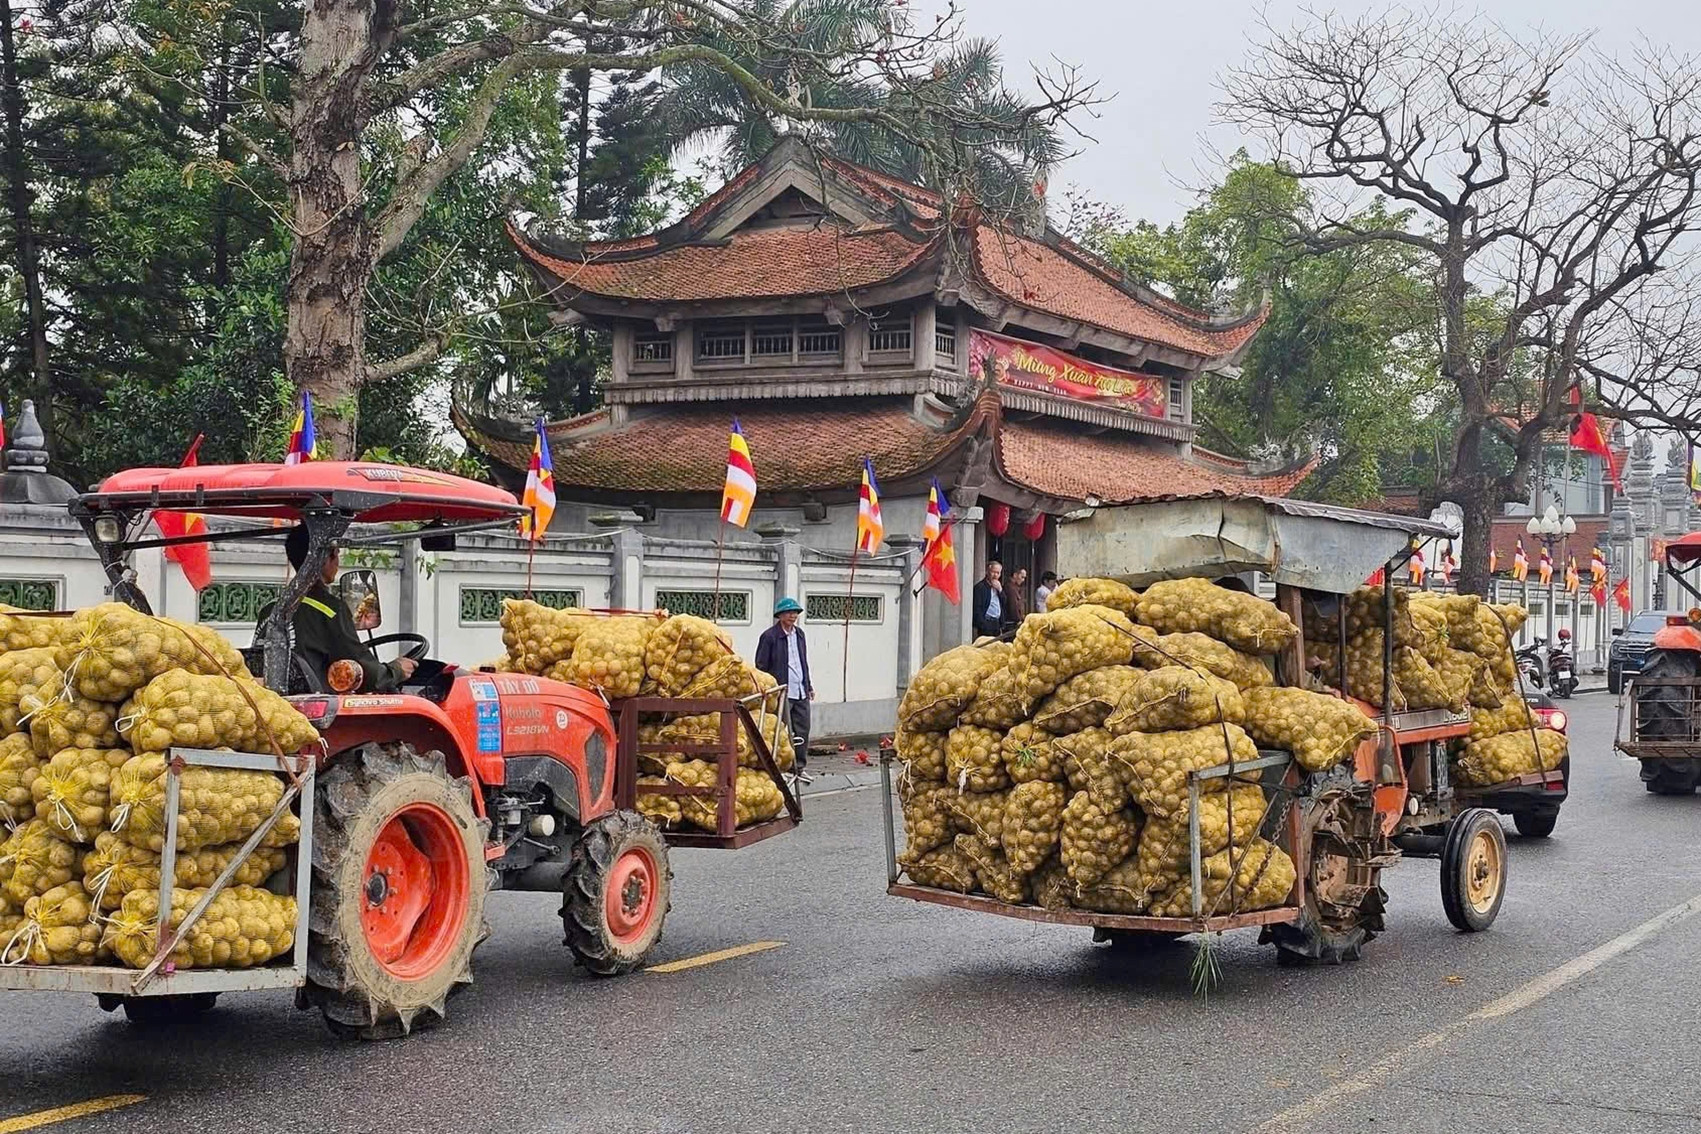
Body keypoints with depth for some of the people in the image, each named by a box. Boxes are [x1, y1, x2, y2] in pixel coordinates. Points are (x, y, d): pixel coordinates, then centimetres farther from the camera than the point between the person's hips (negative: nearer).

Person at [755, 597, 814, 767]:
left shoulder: (799, 634, 16)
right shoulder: (769, 636, -6)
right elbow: (761, 666, -6)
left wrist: (809, 686, 22)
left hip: (801, 692, 7)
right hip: (782, 694, -7)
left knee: (803, 731, 7)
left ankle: (799, 766, 16)